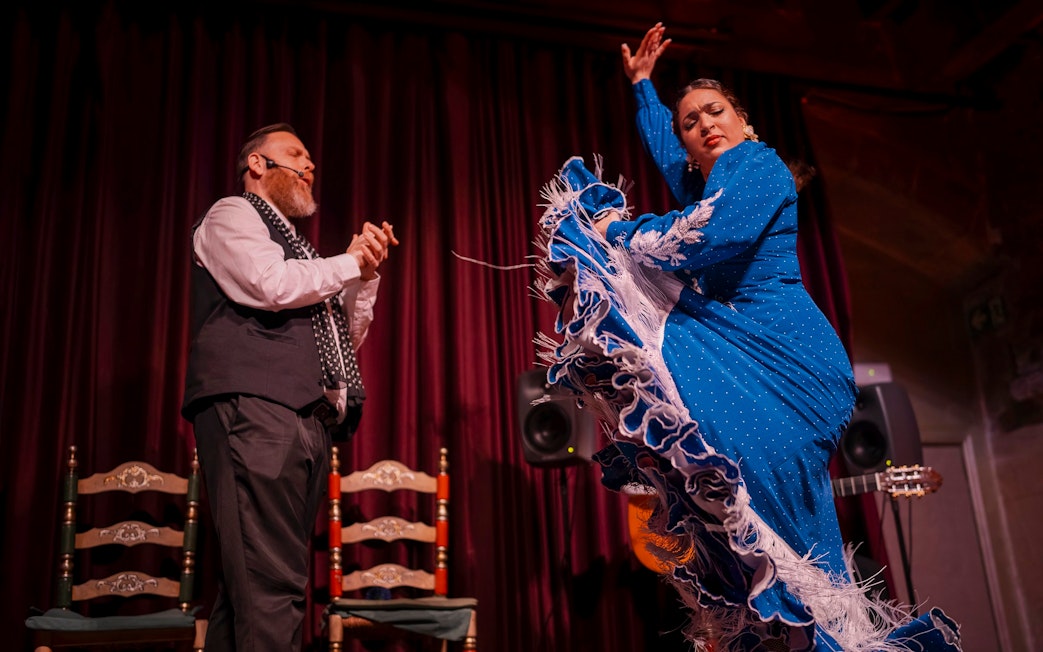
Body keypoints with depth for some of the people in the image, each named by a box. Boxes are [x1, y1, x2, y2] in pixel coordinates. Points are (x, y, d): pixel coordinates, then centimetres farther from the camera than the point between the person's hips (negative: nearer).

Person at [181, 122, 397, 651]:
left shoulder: (292, 246, 30)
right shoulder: (231, 215, 8)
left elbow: (348, 335, 29)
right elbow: (272, 285, -12)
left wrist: (366, 272, 14)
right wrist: (350, 262, 3)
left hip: (308, 418, 8)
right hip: (254, 409, -8)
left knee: (247, 585, 4)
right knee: (270, 584, -17)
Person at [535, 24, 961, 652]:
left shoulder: (760, 167, -2)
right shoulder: (700, 182, 23)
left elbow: (703, 240, -17)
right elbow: (661, 142, 45)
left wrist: (617, 230, -5)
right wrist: (642, 83, 53)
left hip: (778, 358, -10)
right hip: (728, 347, 10)